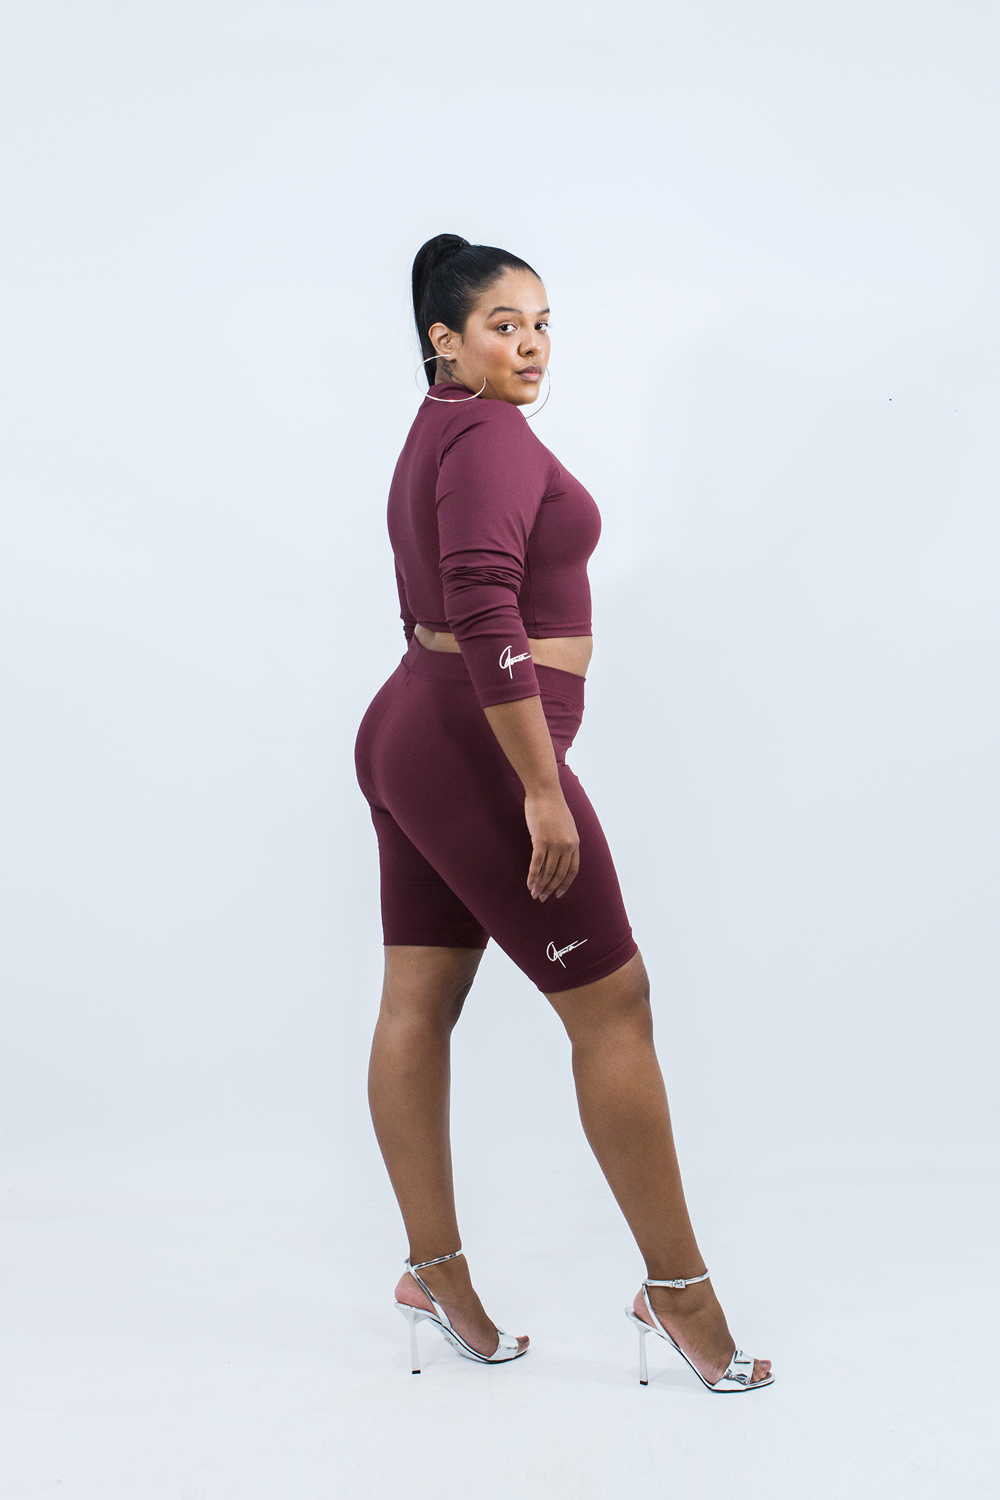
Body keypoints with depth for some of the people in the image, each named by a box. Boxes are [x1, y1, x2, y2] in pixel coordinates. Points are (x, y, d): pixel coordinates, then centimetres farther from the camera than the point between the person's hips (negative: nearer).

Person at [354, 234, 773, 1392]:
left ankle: (434, 1270, 20)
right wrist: (543, 791, -24)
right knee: (612, 1007, -2)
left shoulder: (435, 434, 18)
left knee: (418, 1006, 10)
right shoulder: (493, 435, -13)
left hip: (409, 733, 10)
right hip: (478, 748, -10)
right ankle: (676, 1289, 8)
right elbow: (489, 617, -24)